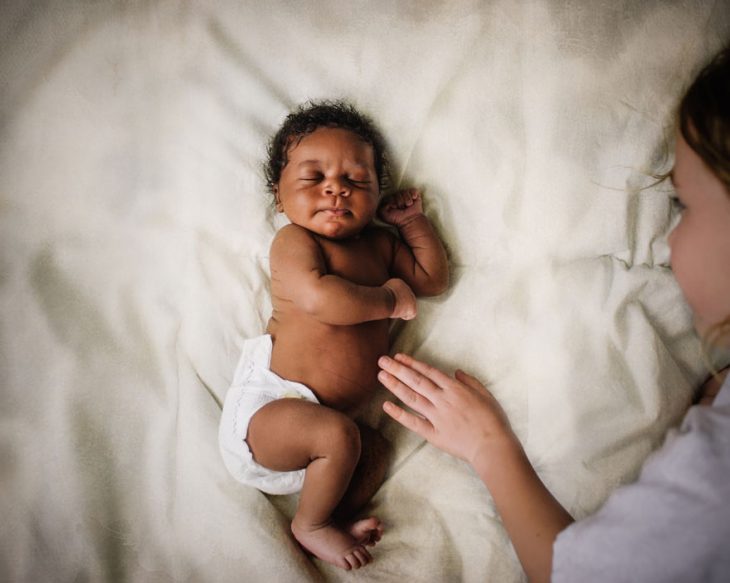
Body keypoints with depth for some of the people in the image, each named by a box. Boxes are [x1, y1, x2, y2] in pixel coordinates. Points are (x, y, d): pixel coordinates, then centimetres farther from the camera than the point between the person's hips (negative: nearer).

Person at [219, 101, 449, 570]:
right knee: (337, 435, -26)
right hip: (267, 405, -8)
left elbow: (433, 278, 21)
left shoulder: (379, 244, 13)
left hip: (310, 419, 8)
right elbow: (318, 298, -28)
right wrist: (389, 297, -15)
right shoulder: (293, 240, -10)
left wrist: (414, 221, 12)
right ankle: (312, 525, -1)